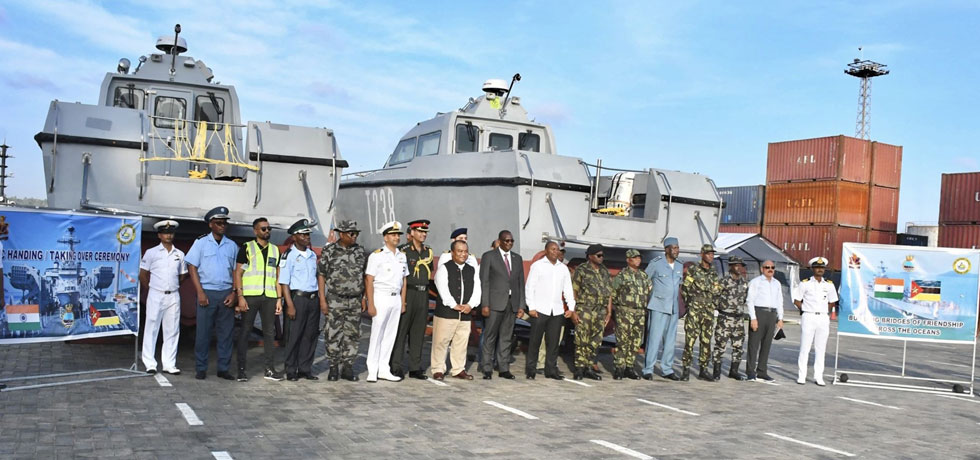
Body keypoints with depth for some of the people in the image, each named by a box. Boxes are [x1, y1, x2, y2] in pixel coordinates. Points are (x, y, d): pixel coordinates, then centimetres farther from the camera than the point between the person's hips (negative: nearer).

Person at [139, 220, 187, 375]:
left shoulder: (179, 254, 10)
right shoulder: (151, 252, 1)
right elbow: (143, 275, 5)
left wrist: (173, 286, 12)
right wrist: (152, 287, 6)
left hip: (173, 296, 3)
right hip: (155, 295, -3)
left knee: (172, 330, 4)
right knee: (151, 329, -1)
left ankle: (169, 364, 10)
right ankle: (150, 364, 4)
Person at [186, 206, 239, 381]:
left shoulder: (232, 246, 10)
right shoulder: (201, 243, 3)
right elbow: (192, 267, -1)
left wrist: (234, 293, -1)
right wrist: (200, 292, -8)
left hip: (226, 294, 3)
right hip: (207, 293, -2)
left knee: (226, 332, 4)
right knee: (203, 332, 0)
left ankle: (223, 368, 12)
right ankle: (201, 369, 9)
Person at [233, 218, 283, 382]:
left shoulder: (275, 250, 16)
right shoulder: (246, 248, 4)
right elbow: (238, 273, -1)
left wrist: (279, 298, 9)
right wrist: (240, 296, -11)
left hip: (269, 297, 4)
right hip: (250, 296, -4)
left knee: (269, 332, 4)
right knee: (245, 331, -1)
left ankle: (270, 369, 10)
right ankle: (241, 369, 5)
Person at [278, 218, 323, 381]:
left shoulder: (312, 255, 14)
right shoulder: (289, 255, -5)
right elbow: (284, 282, -8)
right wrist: (290, 305, -15)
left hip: (313, 298, 6)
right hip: (297, 298, -6)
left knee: (310, 335, 7)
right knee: (294, 336, -2)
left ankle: (305, 369, 16)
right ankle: (291, 371, 7)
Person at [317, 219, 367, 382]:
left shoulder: (360, 251, 7)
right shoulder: (329, 251, -4)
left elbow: (364, 276, 12)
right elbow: (321, 275, -3)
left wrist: (364, 299, 8)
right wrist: (322, 299, -8)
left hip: (355, 301, 4)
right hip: (335, 300, -3)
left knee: (352, 335, 6)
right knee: (333, 334, 0)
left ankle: (347, 367, 16)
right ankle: (333, 367, 13)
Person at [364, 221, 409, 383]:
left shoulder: (402, 256, 12)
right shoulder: (377, 255, -6)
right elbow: (369, 281, -9)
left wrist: (403, 302, 11)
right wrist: (370, 304, -13)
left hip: (396, 298, 6)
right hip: (381, 297, -6)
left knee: (390, 335, 8)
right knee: (377, 335, -3)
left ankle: (384, 370, 17)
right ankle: (372, 371, 6)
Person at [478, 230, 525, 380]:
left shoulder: (517, 258, 15)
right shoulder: (488, 256, 1)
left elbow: (521, 283, 14)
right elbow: (484, 281, -3)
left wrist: (521, 305, 7)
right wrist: (485, 304, -11)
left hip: (512, 303, 4)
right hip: (495, 303, -4)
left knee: (506, 337, 7)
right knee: (490, 337, -2)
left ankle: (504, 369, 13)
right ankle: (487, 369, 4)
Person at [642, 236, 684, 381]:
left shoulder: (679, 267, 12)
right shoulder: (656, 264, -5)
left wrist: (680, 306, 19)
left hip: (673, 309, 6)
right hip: (658, 307, -6)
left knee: (670, 340, 9)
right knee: (654, 338, -7)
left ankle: (667, 369, 17)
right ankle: (648, 370, -2)